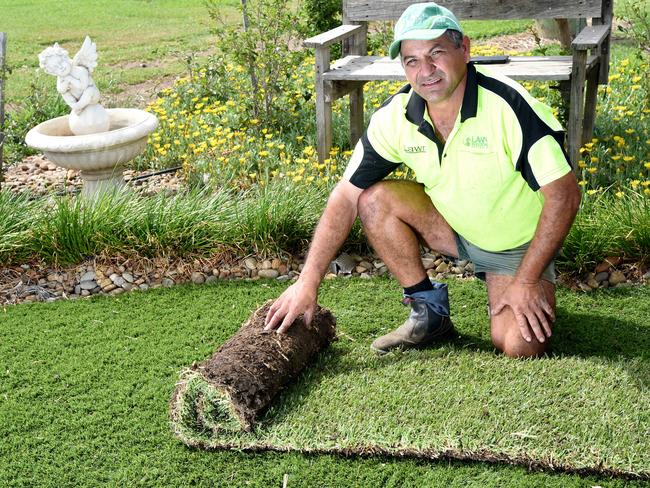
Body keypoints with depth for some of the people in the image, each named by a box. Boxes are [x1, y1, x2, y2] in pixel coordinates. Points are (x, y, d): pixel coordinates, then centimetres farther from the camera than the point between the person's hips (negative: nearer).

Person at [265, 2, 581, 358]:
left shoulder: (509, 105, -28)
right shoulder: (395, 116, -14)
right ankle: (429, 311, -2)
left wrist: (526, 282, -23)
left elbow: (564, 195, -24)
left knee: (520, 347, -26)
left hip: (520, 245, -4)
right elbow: (346, 197, -11)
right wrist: (308, 282, -17)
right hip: (456, 228, 5)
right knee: (375, 199, -18)